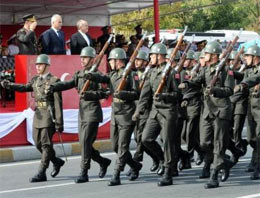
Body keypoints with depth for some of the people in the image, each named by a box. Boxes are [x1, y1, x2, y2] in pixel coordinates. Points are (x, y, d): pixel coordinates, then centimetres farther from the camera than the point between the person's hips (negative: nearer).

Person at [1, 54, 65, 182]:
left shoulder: (54, 81, -8)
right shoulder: (35, 80, 14)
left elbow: (58, 104, -11)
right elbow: (24, 88, 1)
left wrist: (59, 123, -15)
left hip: (49, 115, -7)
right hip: (38, 114, 8)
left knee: (46, 144, -6)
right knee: (38, 143, 11)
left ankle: (41, 173, -4)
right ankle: (57, 162, 30)